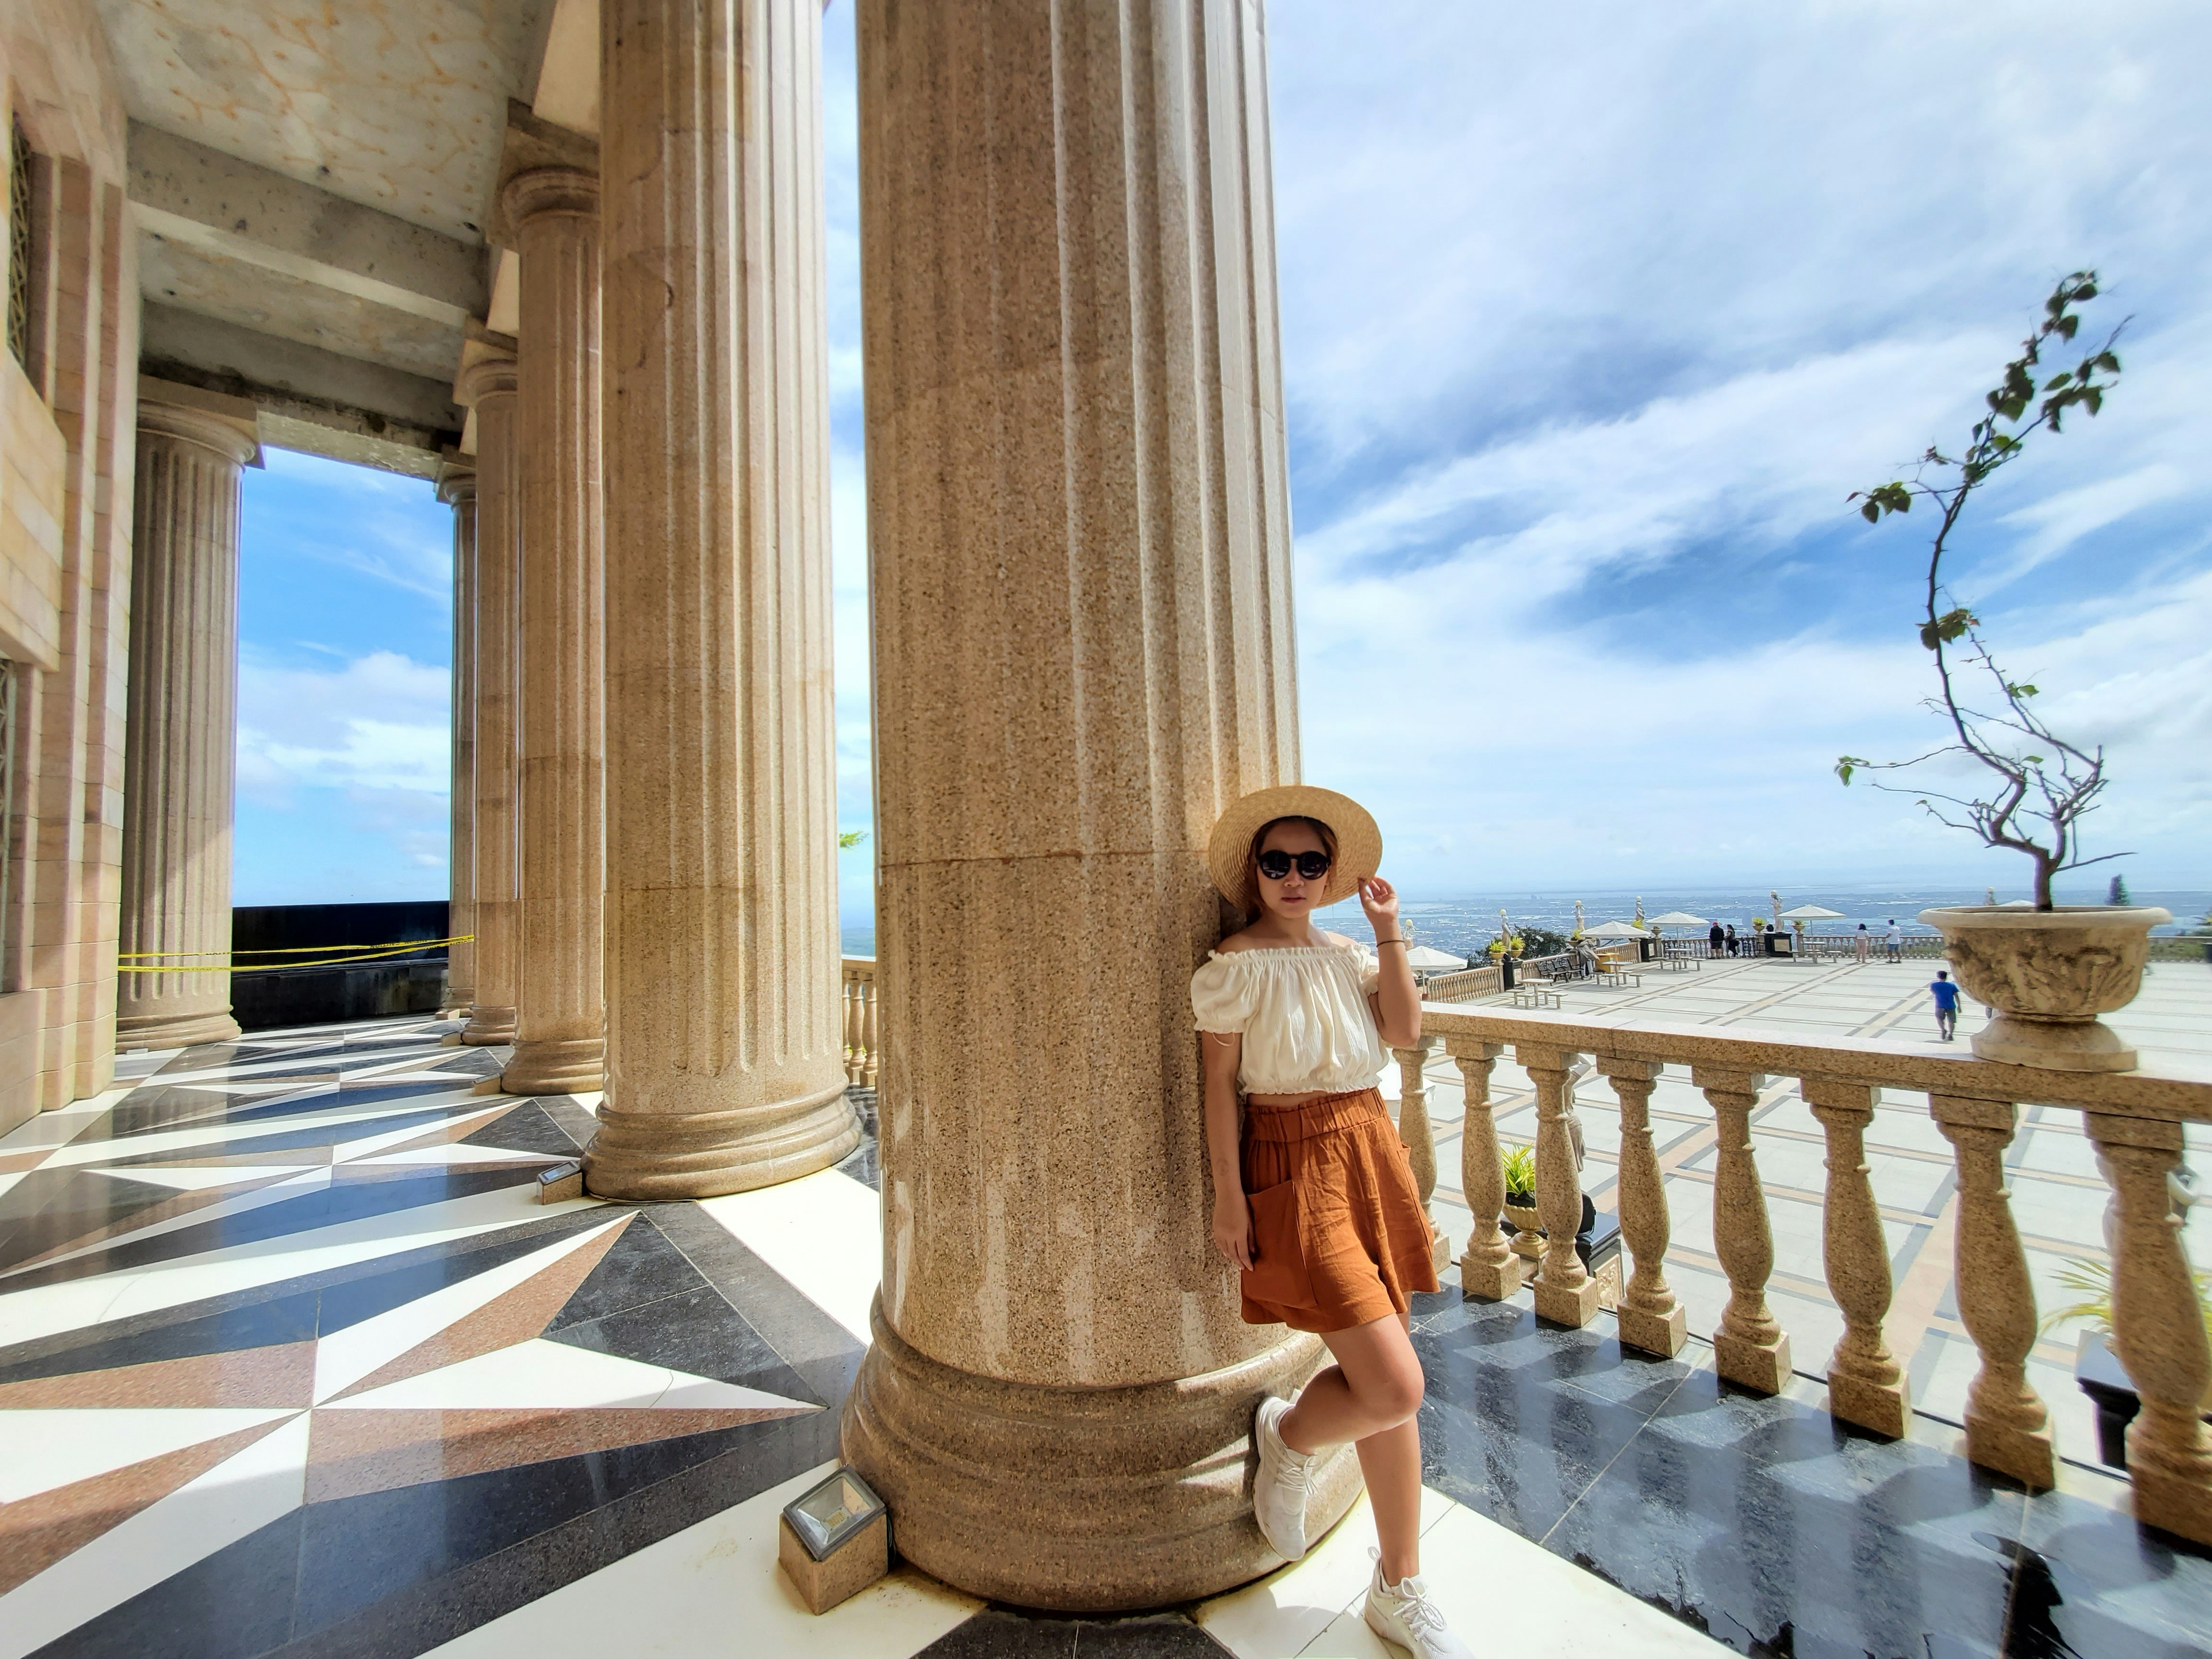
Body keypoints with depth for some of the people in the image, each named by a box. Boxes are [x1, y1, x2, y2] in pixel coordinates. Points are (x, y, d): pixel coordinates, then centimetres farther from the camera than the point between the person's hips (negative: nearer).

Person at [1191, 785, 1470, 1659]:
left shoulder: (1346, 953, 9)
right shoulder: (1235, 964, -9)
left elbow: (1406, 1030, -4)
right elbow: (1219, 1083, -8)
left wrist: (1387, 933, -6)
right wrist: (1229, 1195, -11)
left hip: (1370, 1148, 6)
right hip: (1293, 1167, -6)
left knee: (1385, 1385, 14)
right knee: (1394, 1388, -9)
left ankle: (1399, 1589, 35)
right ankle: (1287, 1440, 24)